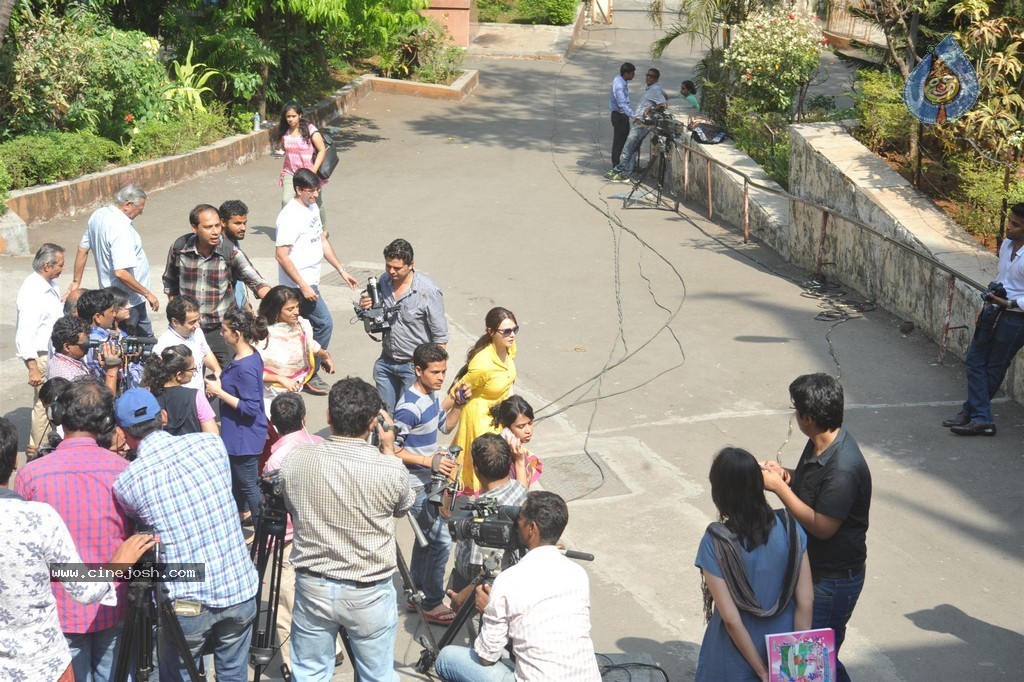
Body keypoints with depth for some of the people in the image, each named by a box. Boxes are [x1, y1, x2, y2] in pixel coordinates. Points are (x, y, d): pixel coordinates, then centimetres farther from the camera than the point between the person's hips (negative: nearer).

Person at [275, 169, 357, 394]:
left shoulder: (313, 208, 8)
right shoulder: (290, 217, -21)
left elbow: (322, 241, 17)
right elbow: (281, 255, -23)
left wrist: (341, 270, 14)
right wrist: (303, 286, -24)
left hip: (310, 281, 9)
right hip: (299, 283, -9)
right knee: (324, 323, -7)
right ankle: (310, 374, 5)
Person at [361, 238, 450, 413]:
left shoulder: (428, 291, -18)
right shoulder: (383, 281, -1)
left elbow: (440, 337, -13)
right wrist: (365, 307, -8)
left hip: (414, 366, -5)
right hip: (386, 361, 5)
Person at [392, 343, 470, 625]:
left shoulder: (432, 395, 3)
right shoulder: (410, 406, -25)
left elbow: (445, 426, 18)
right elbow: (392, 449, -24)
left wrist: (458, 404, 1)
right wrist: (429, 461, -27)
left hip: (428, 481, 9)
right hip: (416, 485, -9)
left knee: (426, 537, 19)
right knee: (441, 540, -6)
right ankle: (432, 604, 6)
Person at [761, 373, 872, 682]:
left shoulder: (843, 468, -31)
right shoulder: (820, 444, -2)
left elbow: (822, 527, -29)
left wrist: (779, 487, -24)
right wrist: (787, 475, -4)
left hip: (834, 579, -9)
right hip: (812, 568, 9)